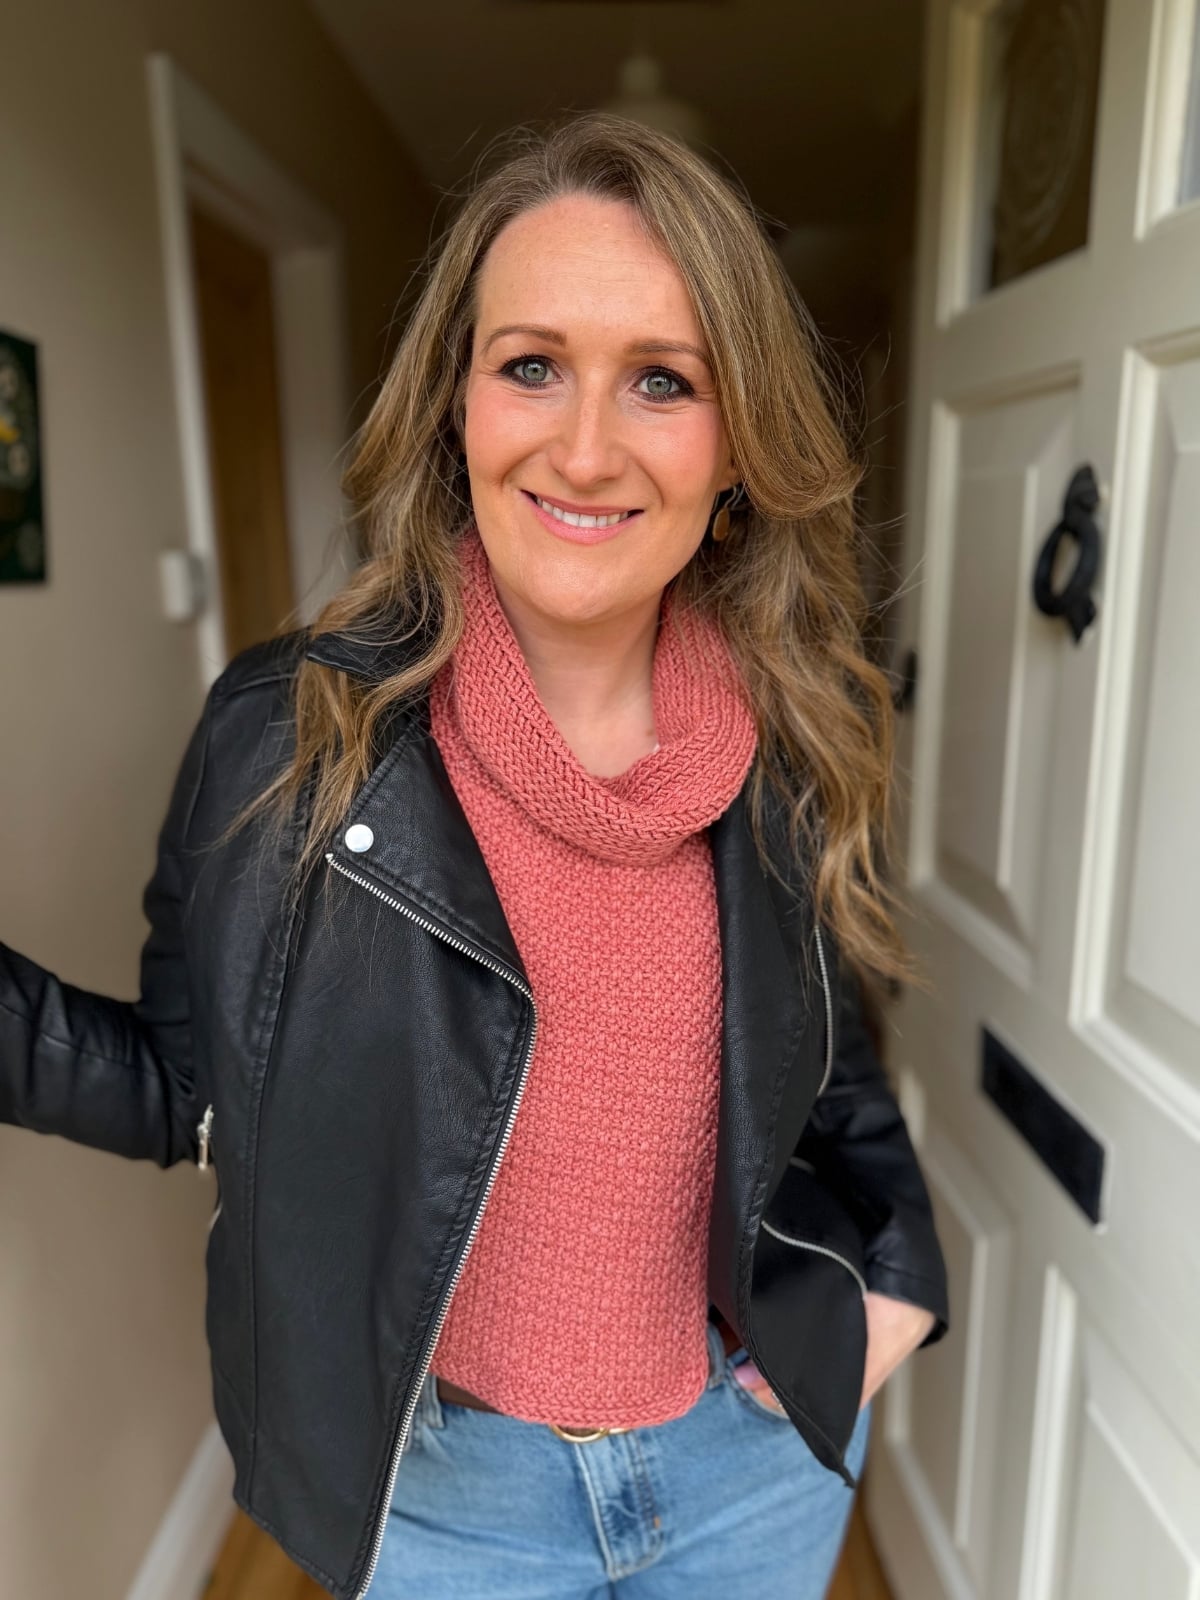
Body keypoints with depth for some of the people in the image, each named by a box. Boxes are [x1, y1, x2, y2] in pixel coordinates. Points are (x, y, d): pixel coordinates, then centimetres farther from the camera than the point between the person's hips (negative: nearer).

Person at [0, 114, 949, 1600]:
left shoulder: (802, 754, -11)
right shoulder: (287, 732, -18)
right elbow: (189, 1085, -9)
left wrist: (895, 1270, -3)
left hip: (760, 1449, 3)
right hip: (441, 1479, -2)